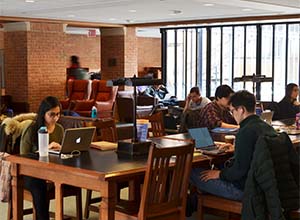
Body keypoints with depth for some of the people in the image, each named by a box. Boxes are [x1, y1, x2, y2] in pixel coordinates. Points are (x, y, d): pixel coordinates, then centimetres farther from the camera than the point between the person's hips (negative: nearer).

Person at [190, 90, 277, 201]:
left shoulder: (246, 132, -22)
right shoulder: (268, 127, 6)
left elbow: (238, 171, -23)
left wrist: (219, 174, -7)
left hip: (244, 188, -10)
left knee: (194, 173, -6)